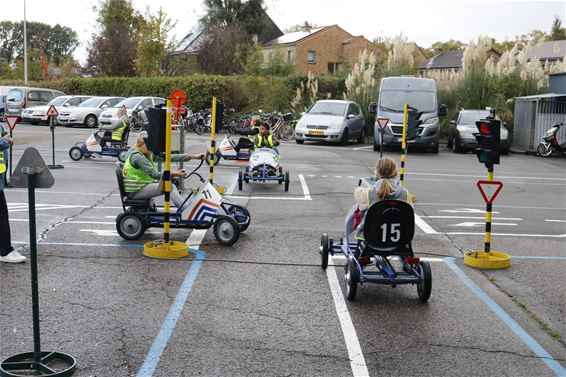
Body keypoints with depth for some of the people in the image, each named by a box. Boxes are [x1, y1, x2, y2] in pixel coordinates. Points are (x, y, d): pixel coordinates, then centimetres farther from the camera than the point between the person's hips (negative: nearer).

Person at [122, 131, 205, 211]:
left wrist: (193, 156, -6)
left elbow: (169, 157, 1)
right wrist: (174, 174, -28)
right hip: (135, 191, -9)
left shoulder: (149, 154, 8)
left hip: (144, 185, 9)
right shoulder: (137, 156, -20)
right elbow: (154, 174, -26)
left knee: (172, 187, 0)